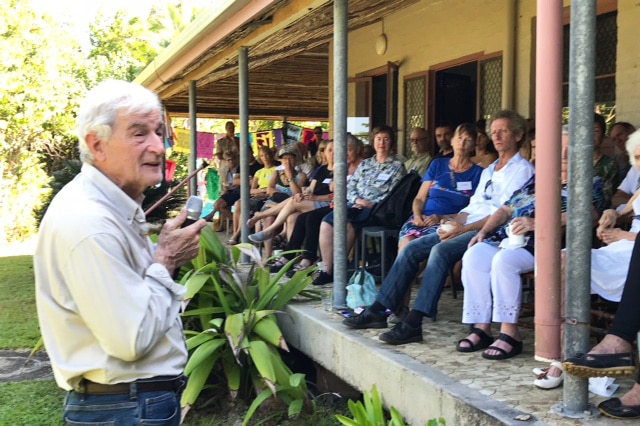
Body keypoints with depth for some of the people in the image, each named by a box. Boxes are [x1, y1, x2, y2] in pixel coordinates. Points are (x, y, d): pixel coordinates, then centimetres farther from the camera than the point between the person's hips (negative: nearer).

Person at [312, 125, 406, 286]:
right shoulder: (365, 164, 25)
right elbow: (350, 187, 17)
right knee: (327, 221, -24)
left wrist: (372, 204, -14)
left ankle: (336, 269, -24)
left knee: (346, 222, -34)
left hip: (376, 209, -5)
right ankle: (327, 270, -25)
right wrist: (356, 200, -4)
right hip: (355, 205, 5)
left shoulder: (397, 166, 9)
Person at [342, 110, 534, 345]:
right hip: (467, 227, 8)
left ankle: (413, 323, -36)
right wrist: (455, 221, 1)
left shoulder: (522, 169, 0)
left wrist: (463, 228, -17)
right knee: (411, 248, -7)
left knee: (441, 250, -32)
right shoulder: (488, 171, 28)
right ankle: (378, 310, -8)